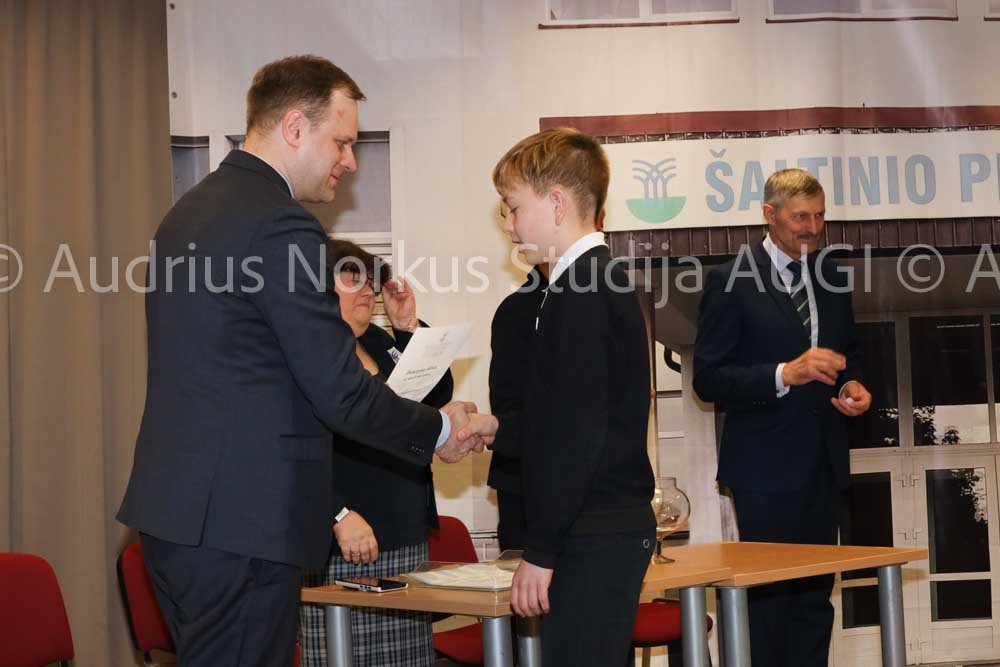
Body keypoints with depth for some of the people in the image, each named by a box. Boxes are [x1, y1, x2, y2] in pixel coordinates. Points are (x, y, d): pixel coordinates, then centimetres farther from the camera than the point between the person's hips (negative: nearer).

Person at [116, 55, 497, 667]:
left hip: (174, 508, 10)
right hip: (241, 520, -10)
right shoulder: (282, 226, -16)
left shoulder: (191, 210, 15)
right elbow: (342, 393, -17)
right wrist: (440, 430, 0)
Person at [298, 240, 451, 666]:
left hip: (406, 539, 7)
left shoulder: (378, 342, 17)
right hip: (341, 551, -7)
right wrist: (339, 516, -22)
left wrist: (409, 326, 6)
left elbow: (439, 393, 17)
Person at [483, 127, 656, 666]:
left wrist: (540, 552, -19)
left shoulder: (581, 290, -15)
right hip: (612, 527, 10)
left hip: (592, 539, -10)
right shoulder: (603, 281, 17)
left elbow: (577, 433, -20)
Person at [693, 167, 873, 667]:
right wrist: (785, 374, -24)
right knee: (769, 598, -2)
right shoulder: (730, 282, -8)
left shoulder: (832, 279, 11)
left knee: (816, 594, 9)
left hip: (823, 465, 6)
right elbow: (707, 379, -12)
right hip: (767, 469, -6)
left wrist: (853, 386, 0)